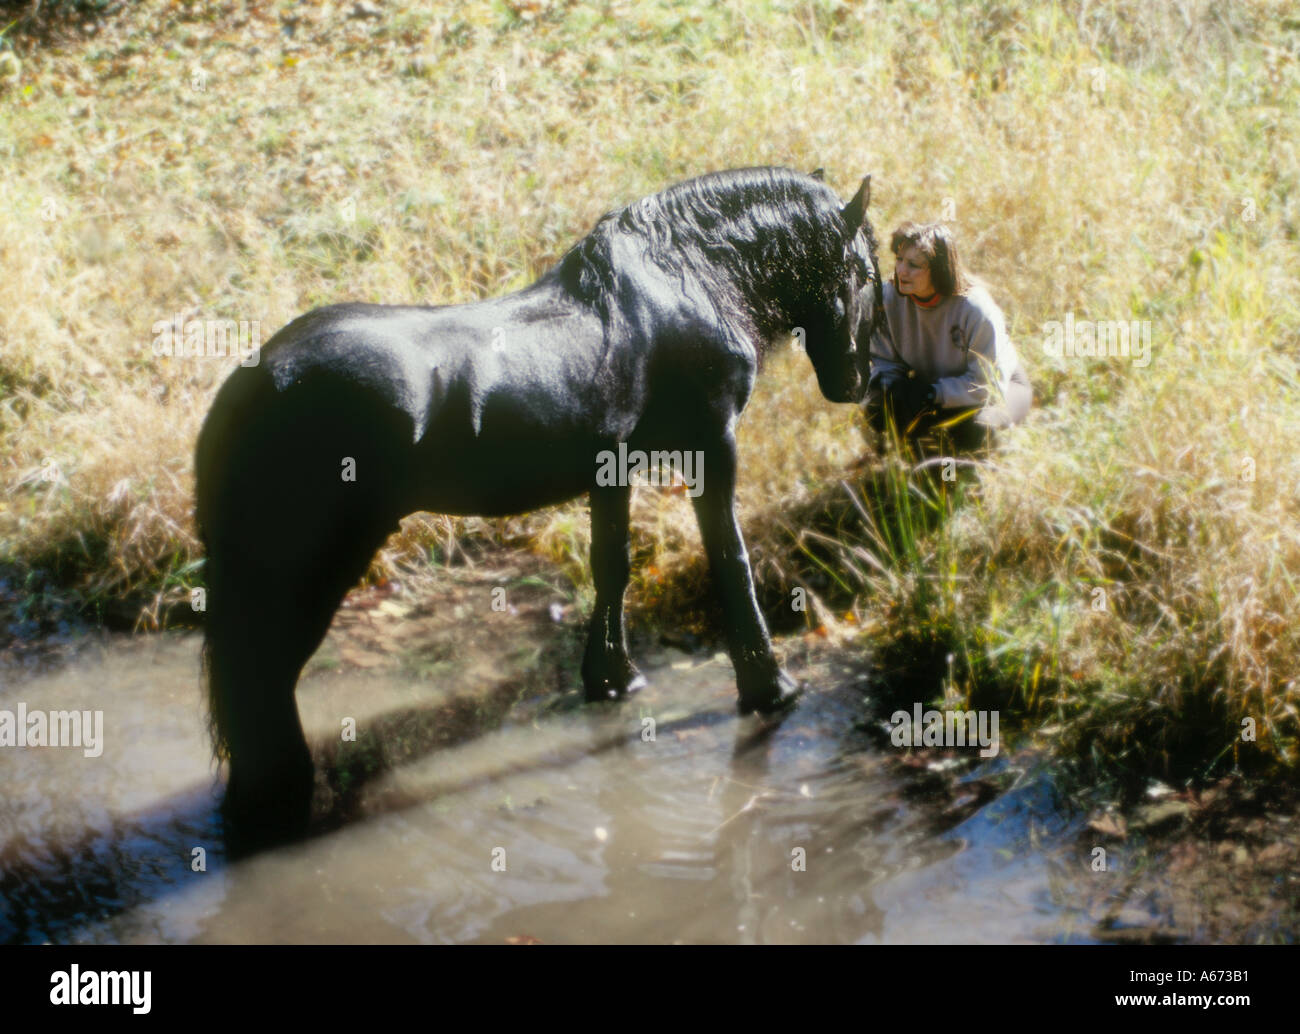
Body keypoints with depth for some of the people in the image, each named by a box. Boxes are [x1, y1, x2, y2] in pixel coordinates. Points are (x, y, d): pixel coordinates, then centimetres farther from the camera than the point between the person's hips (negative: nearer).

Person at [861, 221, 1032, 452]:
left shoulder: (977, 309, -31)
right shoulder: (889, 297, -18)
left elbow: (988, 383, -26)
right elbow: (883, 360, -5)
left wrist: (933, 393, -35)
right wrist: (887, 383, -28)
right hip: (929, 383, 4)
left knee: (972, 429, -36)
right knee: (877, 412, -23)